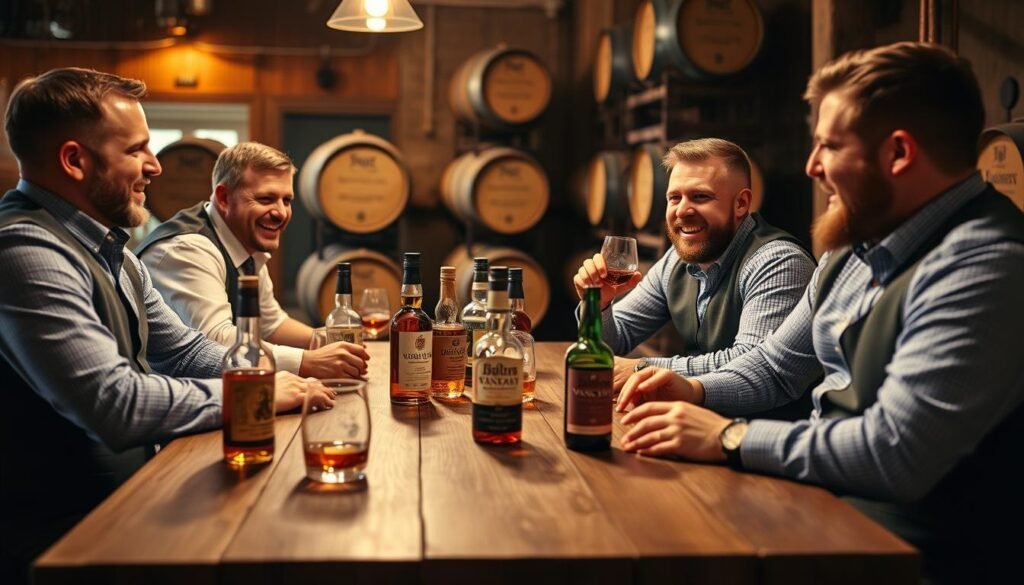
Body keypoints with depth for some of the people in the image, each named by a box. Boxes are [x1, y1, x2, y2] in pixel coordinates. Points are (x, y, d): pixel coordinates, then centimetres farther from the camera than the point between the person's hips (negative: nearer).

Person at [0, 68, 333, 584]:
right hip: (59, 535, -9)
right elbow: (117, 405, -29)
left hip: (120, 499, 9)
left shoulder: (109, 251, 11)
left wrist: (296, 367, -1)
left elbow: (184, 350, 15)